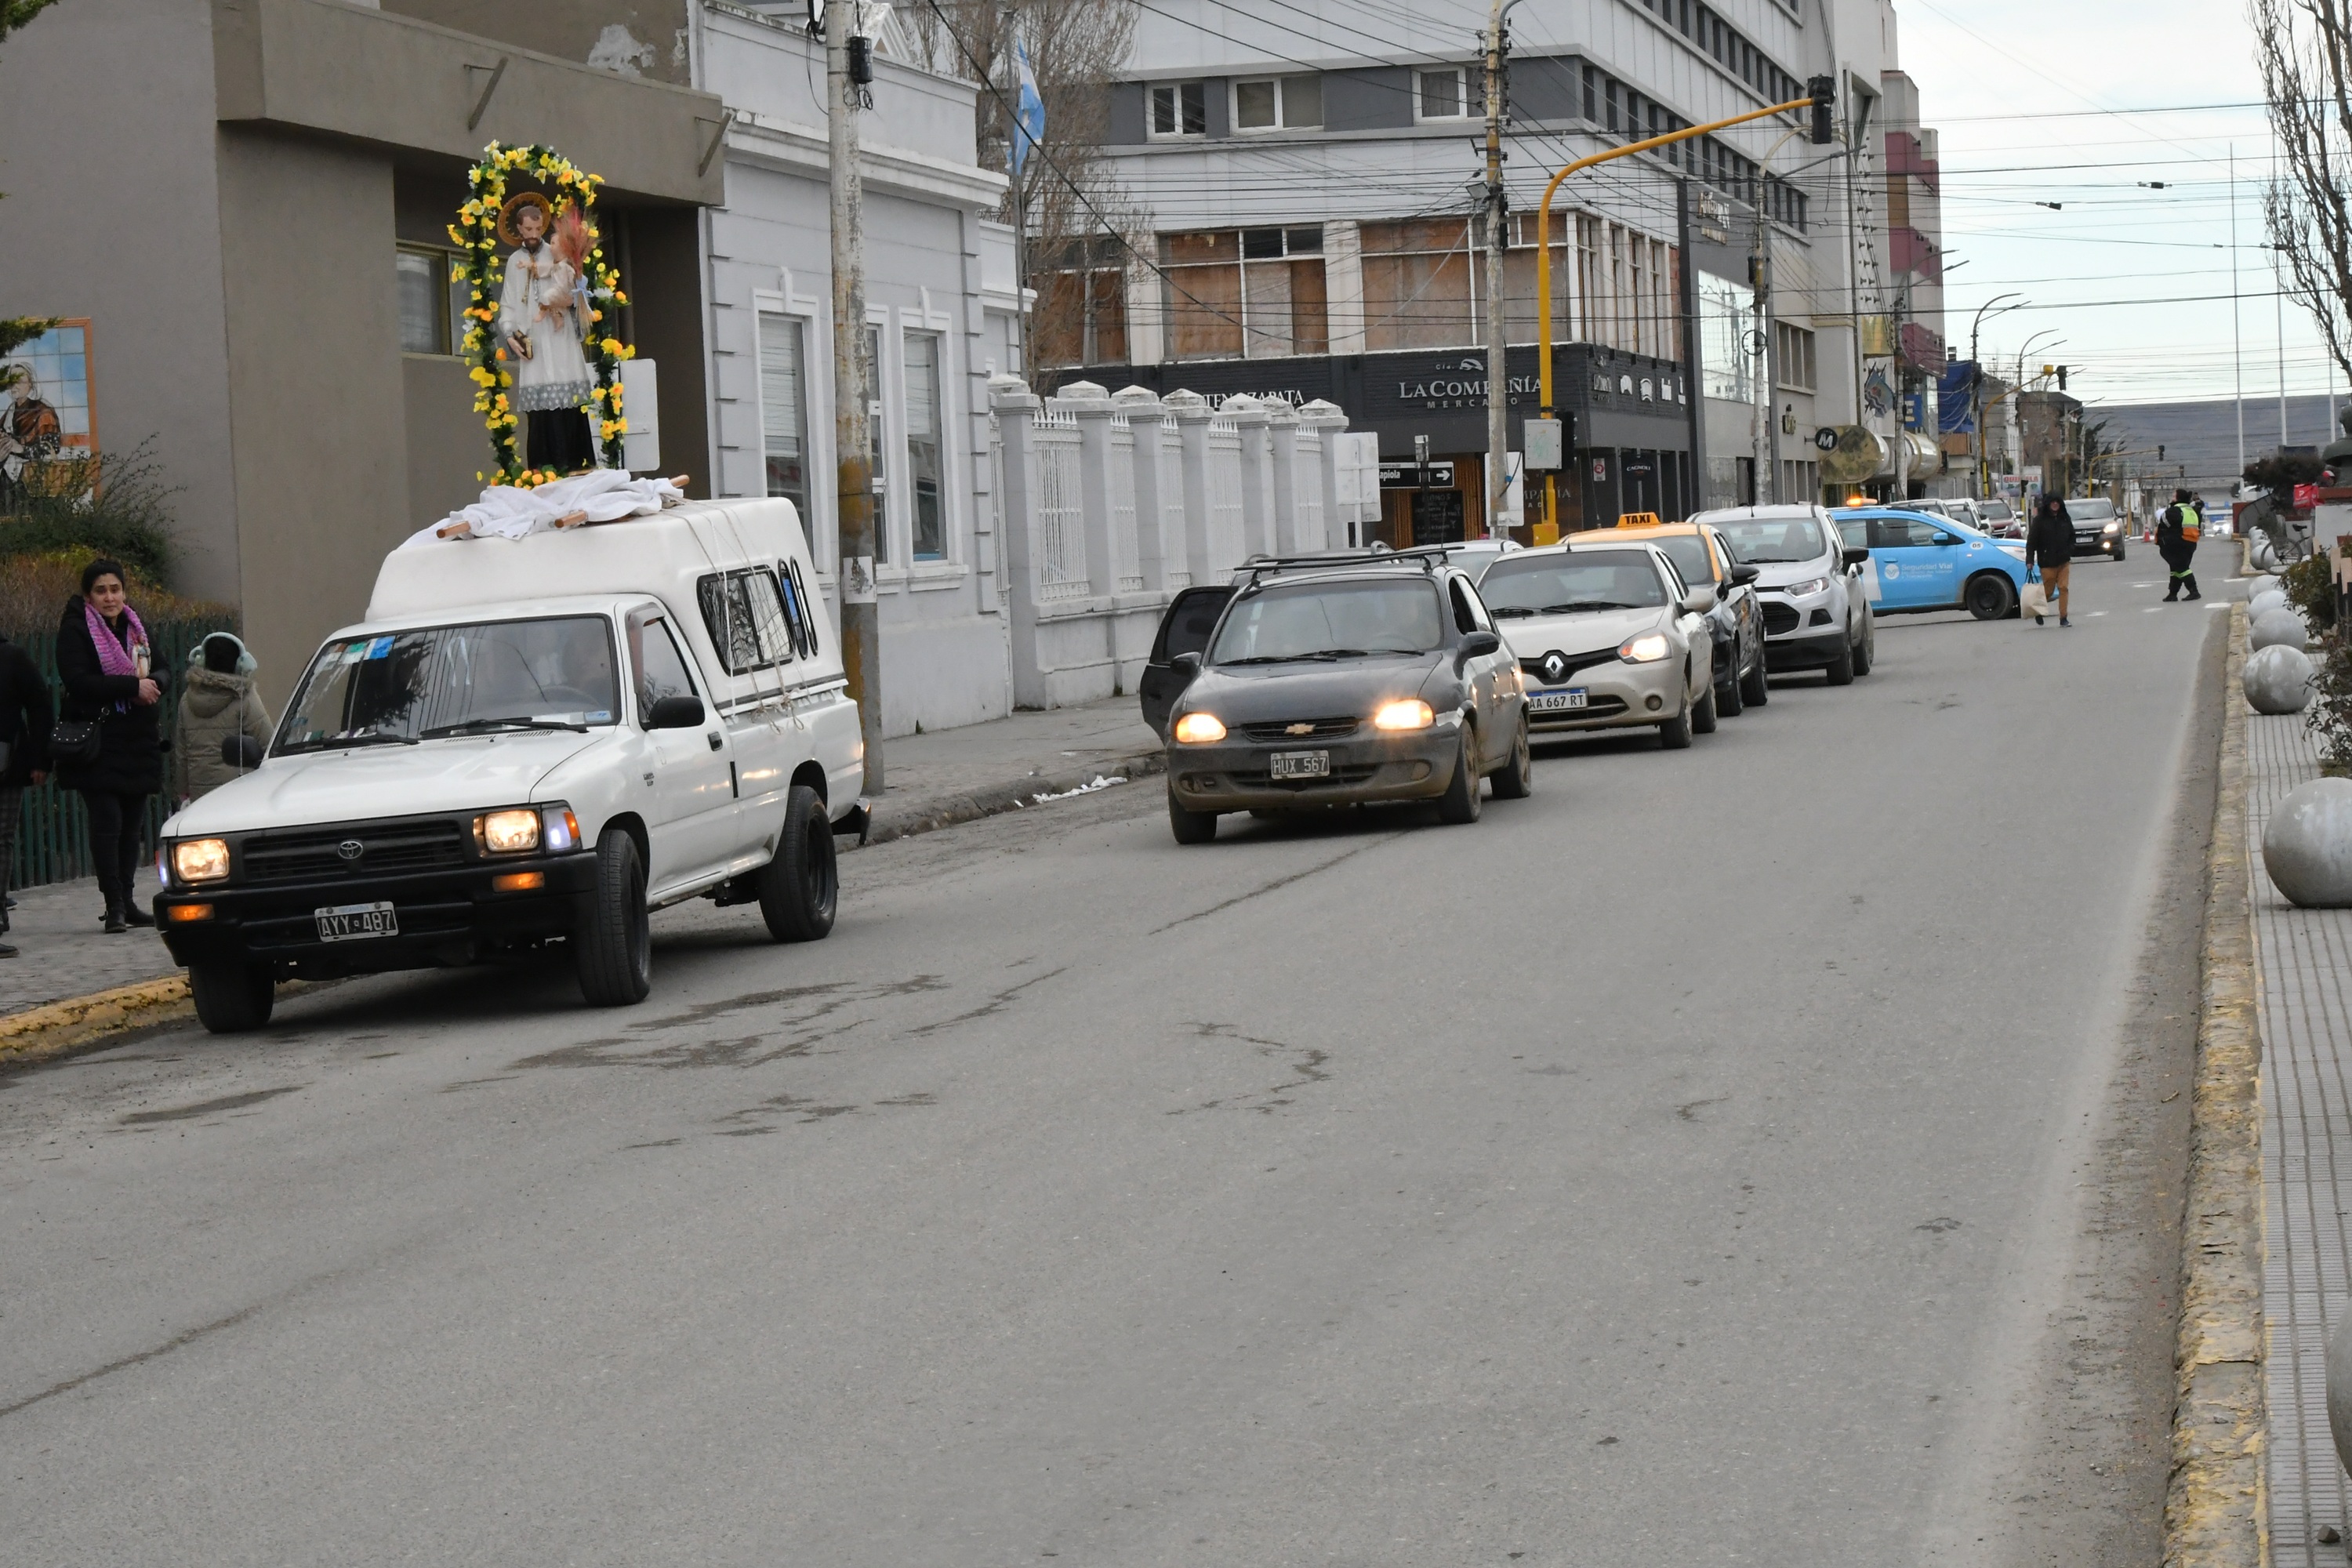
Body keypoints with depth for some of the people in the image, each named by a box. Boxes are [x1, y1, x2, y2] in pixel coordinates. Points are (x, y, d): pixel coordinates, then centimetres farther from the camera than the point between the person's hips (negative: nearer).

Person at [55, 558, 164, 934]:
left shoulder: (135, 627, 14)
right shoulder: (75, 630, -5)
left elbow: (159, 673, 20)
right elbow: (77, 680, -17)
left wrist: (152, 686, -5)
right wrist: (132, 686, -19)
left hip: (137, 741, 6)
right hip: (97, 743, -6)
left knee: (132, 823, 6)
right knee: (107, 821, -10)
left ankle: (126, 901, 14)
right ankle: (114, 906, -8)